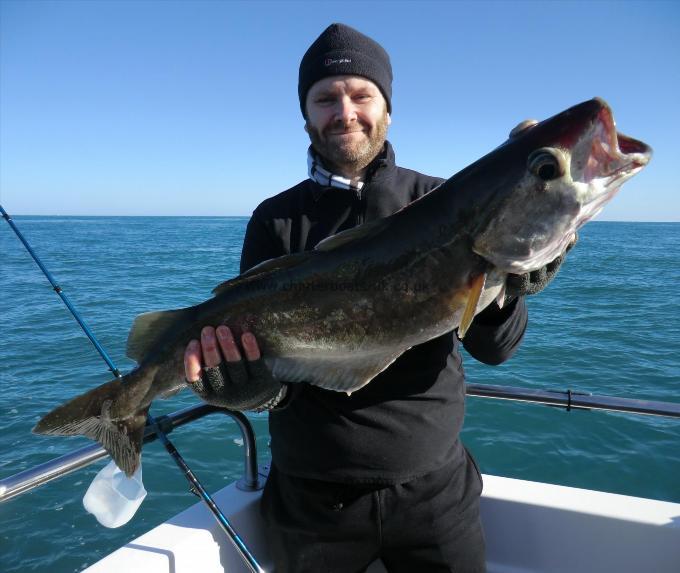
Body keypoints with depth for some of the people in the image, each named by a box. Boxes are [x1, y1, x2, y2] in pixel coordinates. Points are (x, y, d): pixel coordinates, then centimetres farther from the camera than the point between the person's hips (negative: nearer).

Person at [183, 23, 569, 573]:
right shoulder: (277, 220, -4)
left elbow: (494, 348, -10)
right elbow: (272, 382, -8)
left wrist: (506, 277, -30)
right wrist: (240, 374, -31)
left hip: (433, 487, 0)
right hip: (313, 499, 1)